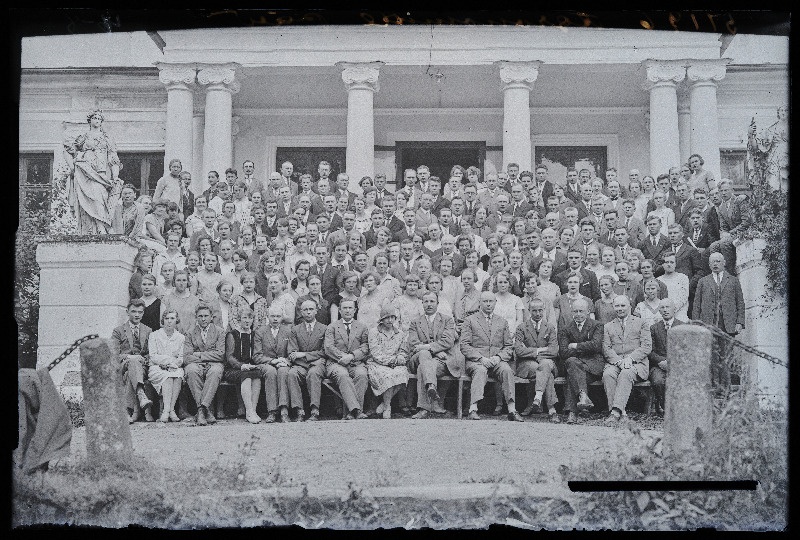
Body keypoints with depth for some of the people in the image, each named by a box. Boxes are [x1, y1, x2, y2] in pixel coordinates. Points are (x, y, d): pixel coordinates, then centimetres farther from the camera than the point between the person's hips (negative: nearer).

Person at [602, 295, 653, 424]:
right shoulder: (607, 327, 23)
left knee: (625, 374, -35)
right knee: (607, 375, -32)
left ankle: (616, 411, -46)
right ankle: (620, 412, -35)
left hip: (635, 363, -2)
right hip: (614, 363, 2)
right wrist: (618, 361, -11)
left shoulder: (641, 324, 16)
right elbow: (606, 348, 9)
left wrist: (630, 358, -13)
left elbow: (647, 347, 3)